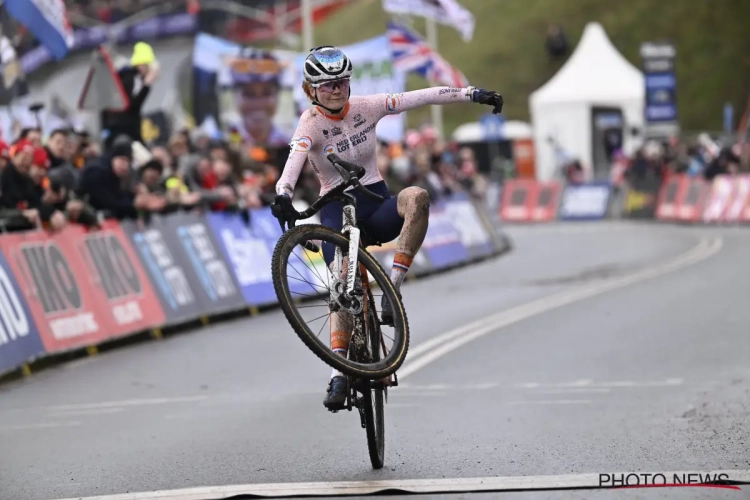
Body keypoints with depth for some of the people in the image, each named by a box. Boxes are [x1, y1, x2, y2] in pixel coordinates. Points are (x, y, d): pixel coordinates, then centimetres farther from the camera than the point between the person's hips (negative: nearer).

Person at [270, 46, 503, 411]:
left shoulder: (365, 107, -1)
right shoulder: (310, 124, -11)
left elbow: (422, 97, -5)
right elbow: (295, 158, -31)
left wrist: (472, 94, -13)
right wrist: (283, 193, -52)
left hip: (376, 205, 3)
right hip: (336, 211, -3)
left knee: (417, 198, -31)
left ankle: (392, 289, -27)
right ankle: (339, 376, -24)